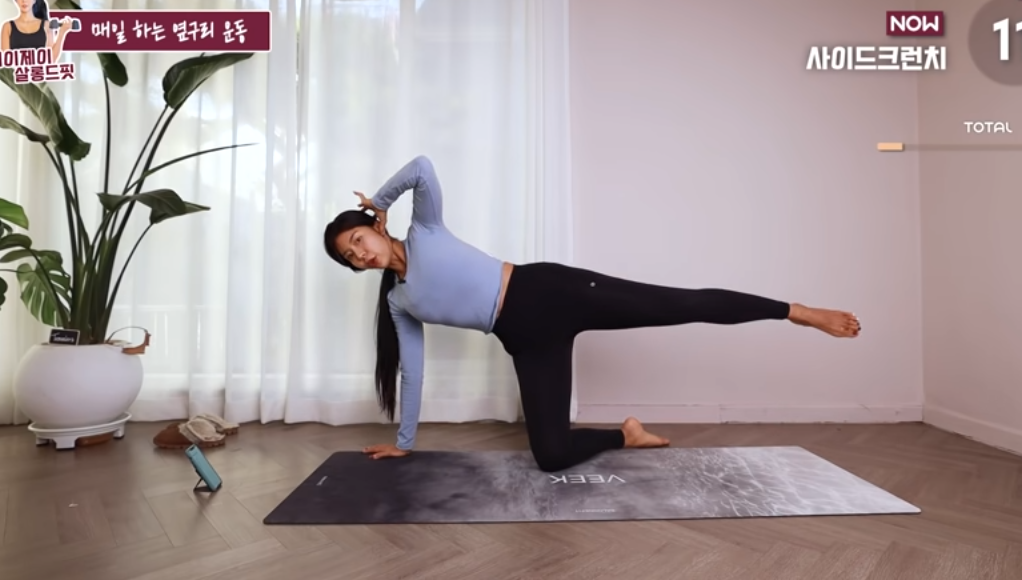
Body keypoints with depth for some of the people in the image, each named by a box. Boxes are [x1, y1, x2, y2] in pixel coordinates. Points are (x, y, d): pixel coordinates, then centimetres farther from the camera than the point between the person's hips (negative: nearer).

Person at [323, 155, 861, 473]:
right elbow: (411, 370, 19)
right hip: (527, 339, 5)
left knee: (686, 305, -6)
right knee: (550, 455, -5)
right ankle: (628, 435, 20)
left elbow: (422, 166, -10)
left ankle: (800, 311, 9)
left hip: (547, 291, -4)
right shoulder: (398, 303, 15)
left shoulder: (425, 229, 4)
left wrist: (380, 202, 6)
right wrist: (404, 441, 24)